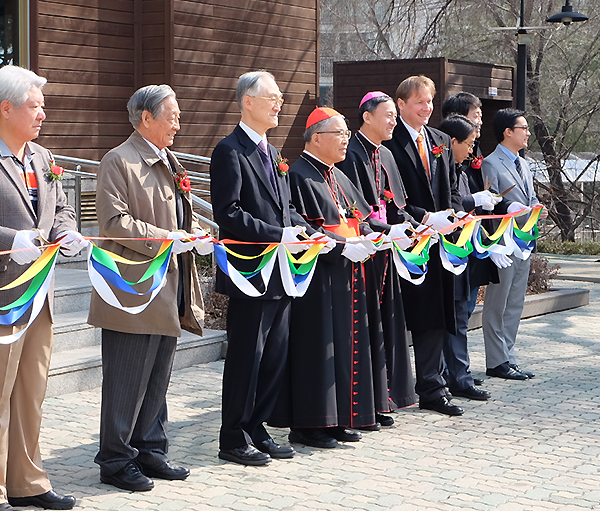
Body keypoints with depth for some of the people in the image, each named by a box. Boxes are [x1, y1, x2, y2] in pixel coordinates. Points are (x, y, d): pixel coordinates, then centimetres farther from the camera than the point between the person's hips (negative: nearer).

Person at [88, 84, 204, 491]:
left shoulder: (169, 163, 18)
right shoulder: (119, 162, -10)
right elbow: (114, 222, -18)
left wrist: (193, 230, 6)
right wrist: (164, 240, -20)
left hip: (169, 291, 9)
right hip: (134, 293, -9)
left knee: (158, 378, 15)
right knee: (126, 381, -2)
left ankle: (151, 450, 26)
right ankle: (116, 460, 8)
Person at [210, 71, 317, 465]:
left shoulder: (271, 152, 18)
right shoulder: (230, 151, -10)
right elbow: (228, 213, -18)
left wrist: (310, 233, 4)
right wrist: (279, 236, -20)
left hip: (280, 275, 9)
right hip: (251, 273, -9)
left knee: (276, 356, 12)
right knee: (246, 356, -1)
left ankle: (256, 430, 23)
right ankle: (234, 439, 9)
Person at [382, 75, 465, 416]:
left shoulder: (442, 142, 17)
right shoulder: (389, 144, -7)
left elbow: (453, 190, 19)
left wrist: (451, 216, -1)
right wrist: (426, 218, -17)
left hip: (438, 243, 6)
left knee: (434, 318, 8)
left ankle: (432, 391, 14)